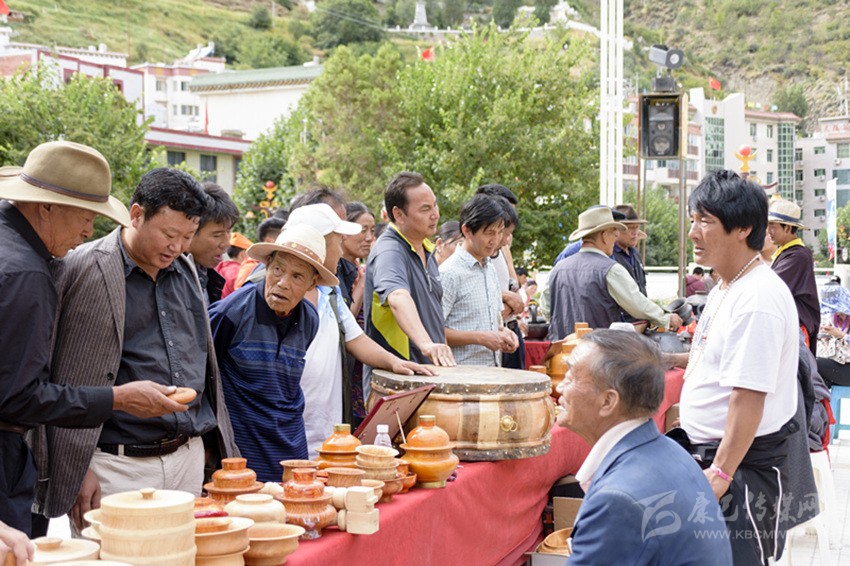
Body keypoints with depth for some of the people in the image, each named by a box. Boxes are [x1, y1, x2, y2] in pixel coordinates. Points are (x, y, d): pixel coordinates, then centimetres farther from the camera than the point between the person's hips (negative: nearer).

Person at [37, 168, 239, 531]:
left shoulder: (186, 269, 12)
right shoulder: (89, 269, -8)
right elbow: (68, 383, -9)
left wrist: (223, 451, 16)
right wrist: (77, 470, -11)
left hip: (190, 458, 6)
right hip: (120, 467, -6)